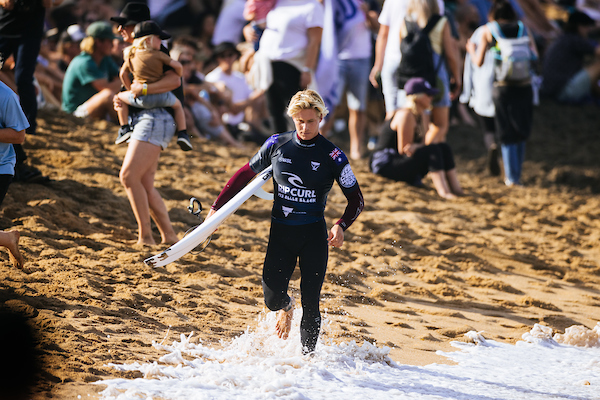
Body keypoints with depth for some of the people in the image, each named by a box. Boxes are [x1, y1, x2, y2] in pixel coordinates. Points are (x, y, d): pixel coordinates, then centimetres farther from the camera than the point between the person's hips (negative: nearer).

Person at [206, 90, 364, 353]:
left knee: (310, 304, -4)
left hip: (314, 235, -2)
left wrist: (341, 226, -22)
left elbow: (356, 200, -3)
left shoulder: (332, 156, -6)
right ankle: (286, 307, 32)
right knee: (272, 299, -5)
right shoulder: (276, 145, 0)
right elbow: (245, 174, 12)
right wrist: (216, 208, 9)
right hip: (280, 232, 2)